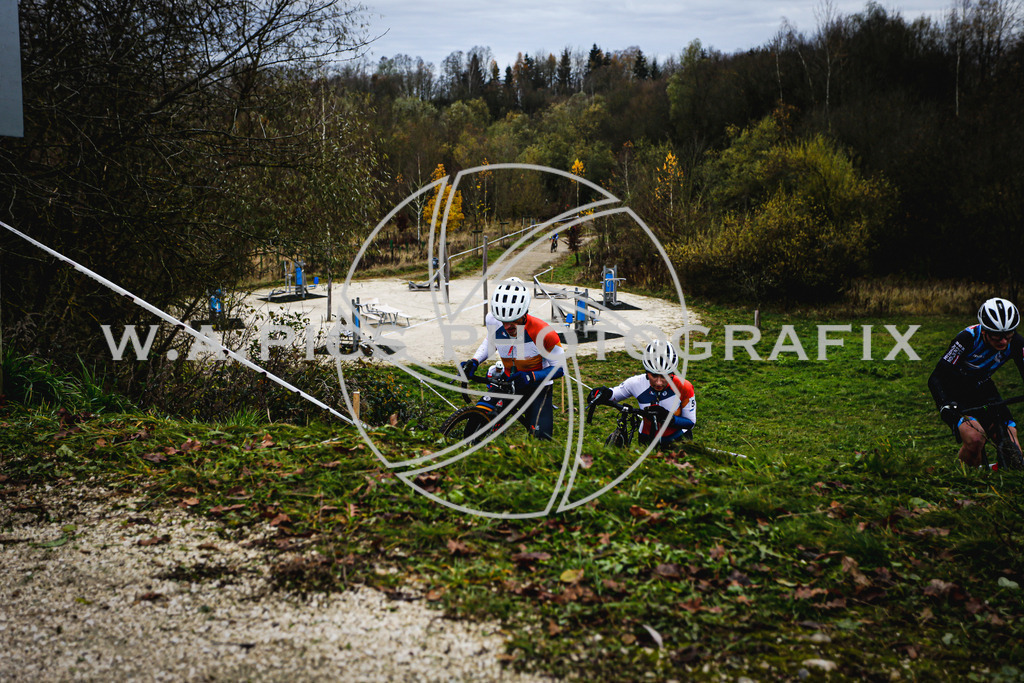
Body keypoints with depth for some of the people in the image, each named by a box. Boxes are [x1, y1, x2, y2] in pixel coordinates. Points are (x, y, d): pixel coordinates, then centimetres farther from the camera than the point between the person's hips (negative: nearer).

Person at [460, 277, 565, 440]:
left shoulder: (542, 333, -29)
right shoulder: (493, 320, -17)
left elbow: (560, 368, -16)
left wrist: (531, 377, -31)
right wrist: (474, 361, -7)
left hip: (537, 386, -3)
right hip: (507, 383, 3)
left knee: (539, 438, -16)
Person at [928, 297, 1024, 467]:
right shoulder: (968, 338, -30)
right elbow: (935, 378, -30)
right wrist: (945, 405, -48)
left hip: (982, 389, 5)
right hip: (954, 393, -5)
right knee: (975, 438, -30)